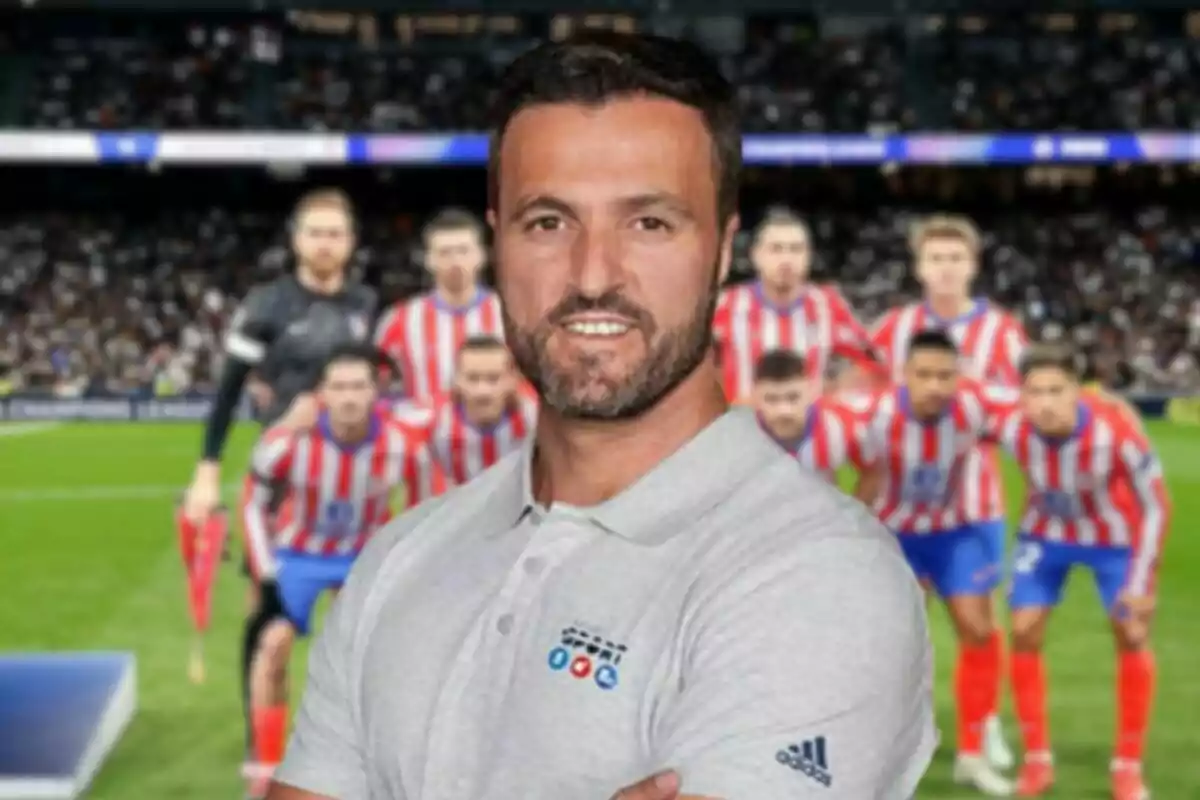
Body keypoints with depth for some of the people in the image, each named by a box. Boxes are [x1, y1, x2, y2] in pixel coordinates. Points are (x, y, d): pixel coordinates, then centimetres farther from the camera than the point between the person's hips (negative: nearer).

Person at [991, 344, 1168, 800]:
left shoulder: (1116, 436, -38)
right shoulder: (1011, 429, -32)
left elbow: (1155, 508, -22)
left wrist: (1142, 582, -19)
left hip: (1113, 537, -2)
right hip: (1046, 533, 2)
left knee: (1132, 637, -4)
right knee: (1024, 634, -5)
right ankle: (1037, 760, 9)